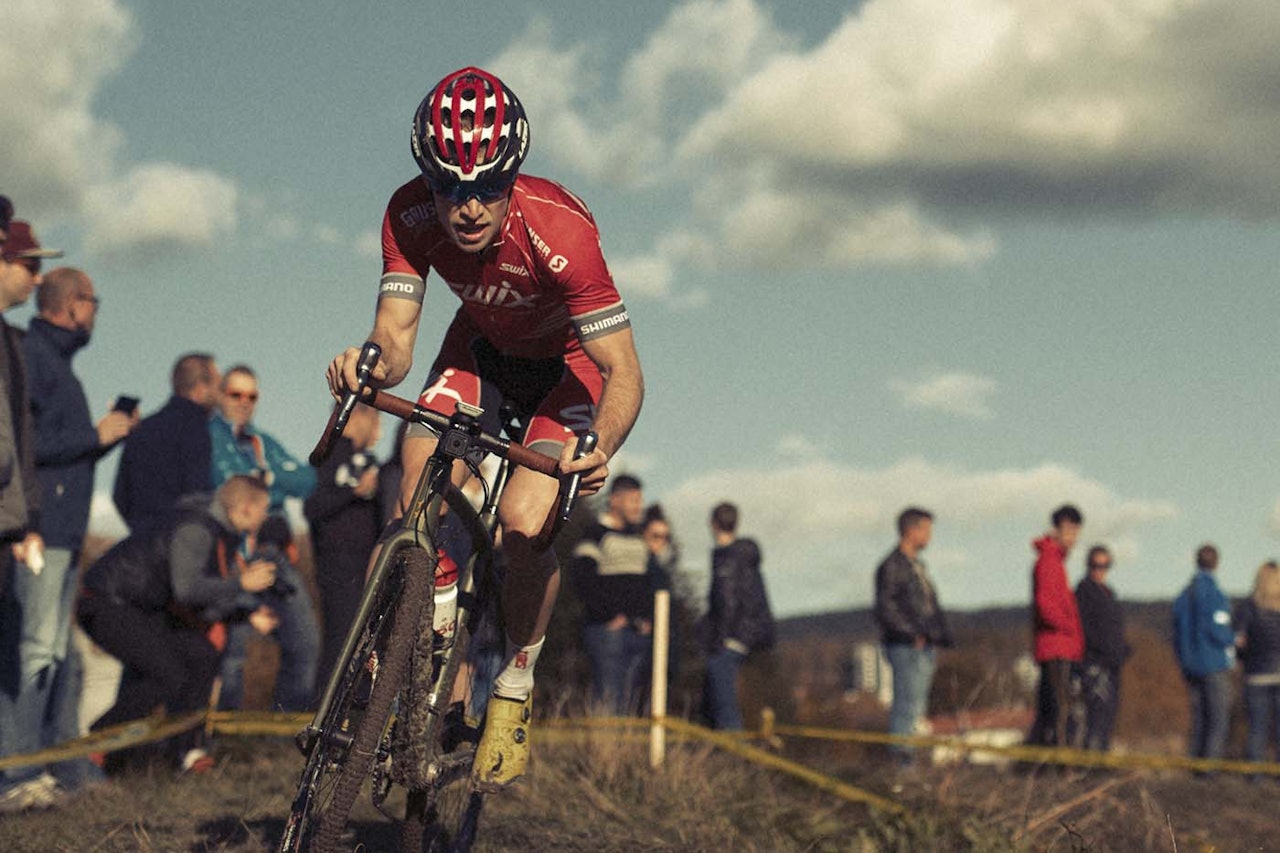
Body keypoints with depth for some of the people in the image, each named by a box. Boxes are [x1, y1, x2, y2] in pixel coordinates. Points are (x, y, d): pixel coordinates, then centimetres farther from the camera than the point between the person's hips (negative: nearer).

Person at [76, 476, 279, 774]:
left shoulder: (226, 534, 7)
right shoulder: (194, 530, -24)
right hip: (105, 604, -10)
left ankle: (185, 748, 9)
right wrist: (241, 583, -27)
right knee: (169, 677, -18)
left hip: (141, 608, 10)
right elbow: (187, 590, -35)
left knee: (201, 655, 1)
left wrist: (251, 612, -1)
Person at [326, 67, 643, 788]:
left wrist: (601, 449, -58)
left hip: (570, 363, -4)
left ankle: (516, 690, 1)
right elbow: (397, 335, -28)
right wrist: (371, 362, -52)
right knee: (422, 494, -20)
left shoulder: (560, 231, -38)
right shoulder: (412, 217, -27)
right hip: (483, 346, 4)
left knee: (524, 524, -23)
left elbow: (625, 373, -38)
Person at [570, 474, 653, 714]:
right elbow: (583, 579, -11)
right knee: (608, 701, -13)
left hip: (640, 632, 7)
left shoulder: (639, 535, 19)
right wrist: (610, 616, -13)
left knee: (631, 701, 4)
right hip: (607, 629, -7)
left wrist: (648, 618, 10)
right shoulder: (596, 533, -2)